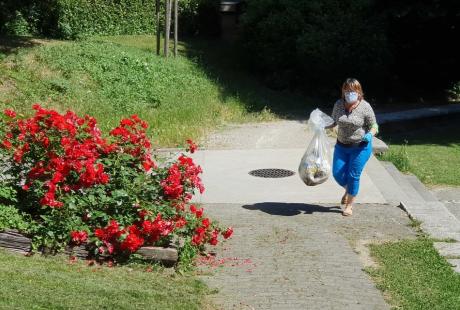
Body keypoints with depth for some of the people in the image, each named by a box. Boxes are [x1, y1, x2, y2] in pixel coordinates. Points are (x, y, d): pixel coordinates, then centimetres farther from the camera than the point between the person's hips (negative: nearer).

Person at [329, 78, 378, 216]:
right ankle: (348, 190, 38)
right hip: (341, 146, 4)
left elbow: (374, 126, -6)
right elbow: (334, 122, 11)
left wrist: (370, 135, -26)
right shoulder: (339, 104, -2)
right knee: (337, 174, 3)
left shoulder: (365, 107, -13)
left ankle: (349, 205, 17)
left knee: (353, 175, -1)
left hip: (360, 147, -4)